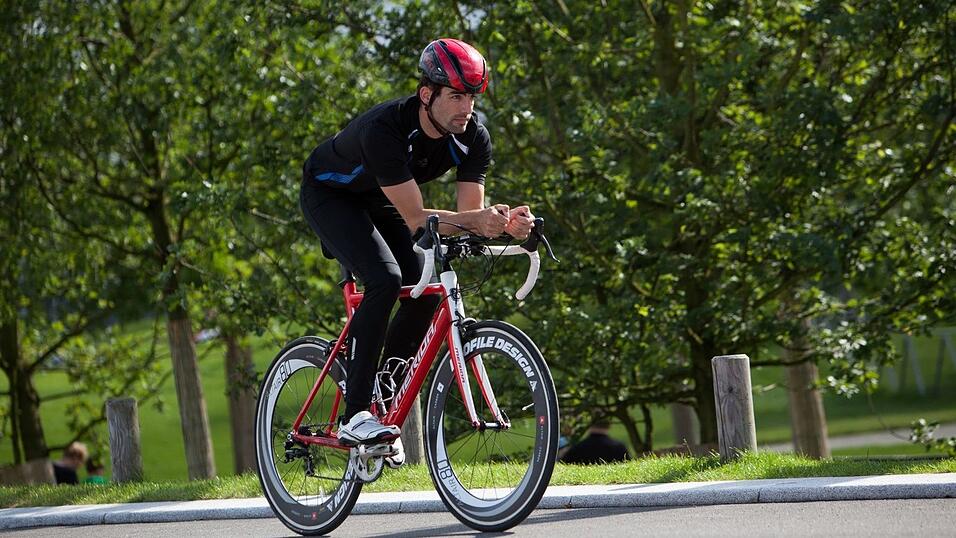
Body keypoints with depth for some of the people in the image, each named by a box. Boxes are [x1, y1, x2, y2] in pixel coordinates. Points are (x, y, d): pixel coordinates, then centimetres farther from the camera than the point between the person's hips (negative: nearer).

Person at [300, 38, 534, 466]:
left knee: (426, 292, -12)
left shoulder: (473, 137, -20)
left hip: (378, 203, 7)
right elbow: (416, 219, -39)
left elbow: (469, 212, -20)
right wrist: (477, 219, -53)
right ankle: (354, 416, -27)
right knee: (385, 279, -29)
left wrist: (504, 221, -41)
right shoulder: (385, 129, -39)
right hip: (330, 194, -7)